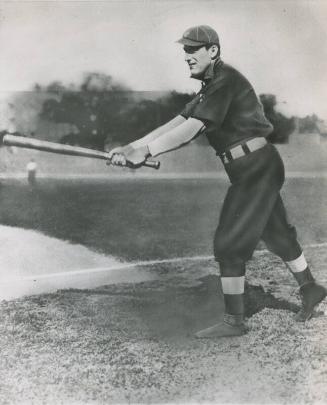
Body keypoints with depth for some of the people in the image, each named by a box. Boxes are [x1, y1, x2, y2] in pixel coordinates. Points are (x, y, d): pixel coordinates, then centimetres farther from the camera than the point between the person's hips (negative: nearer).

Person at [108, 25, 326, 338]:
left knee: (229, 244, -7)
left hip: (256, 168, -10)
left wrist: (145, 151, -24)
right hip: (257, 169, 10)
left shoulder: (226, 81, -15)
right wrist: (131, 147, 2)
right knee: (276, 233, 20)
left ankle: (234, 321, 3)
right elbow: (177, 123, 10)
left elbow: (190, 130, -23)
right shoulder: (210, 86, 15)